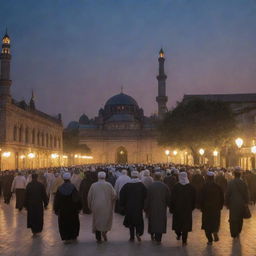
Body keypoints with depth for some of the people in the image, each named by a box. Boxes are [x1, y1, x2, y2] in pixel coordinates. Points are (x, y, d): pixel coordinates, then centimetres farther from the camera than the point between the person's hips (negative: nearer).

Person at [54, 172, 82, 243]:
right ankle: (74, 236, 25)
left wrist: (56, 210, 8)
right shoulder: (73, 187, -12)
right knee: (74, 222, 17)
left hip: (63, 210, 1)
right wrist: (79, 208, 1)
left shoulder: (60, 189, -5)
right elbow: (77, 199, -9)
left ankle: (66, 238, 6)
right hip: (72, 209, -1)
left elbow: (56, 200, 0)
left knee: (64, 223, 10)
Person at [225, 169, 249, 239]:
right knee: (240, 219, 17)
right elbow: (246, 195, 0)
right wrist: (246, 203, 10)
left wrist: (227, 204, 3)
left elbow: (227, 194, -7)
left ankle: (234, 234, 7)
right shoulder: (243, 183, -6)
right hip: (241, 204, 2)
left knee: (233, 219, 6)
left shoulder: (230, 183, -12)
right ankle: (238, 232, 27)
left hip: (233, 204, -2)